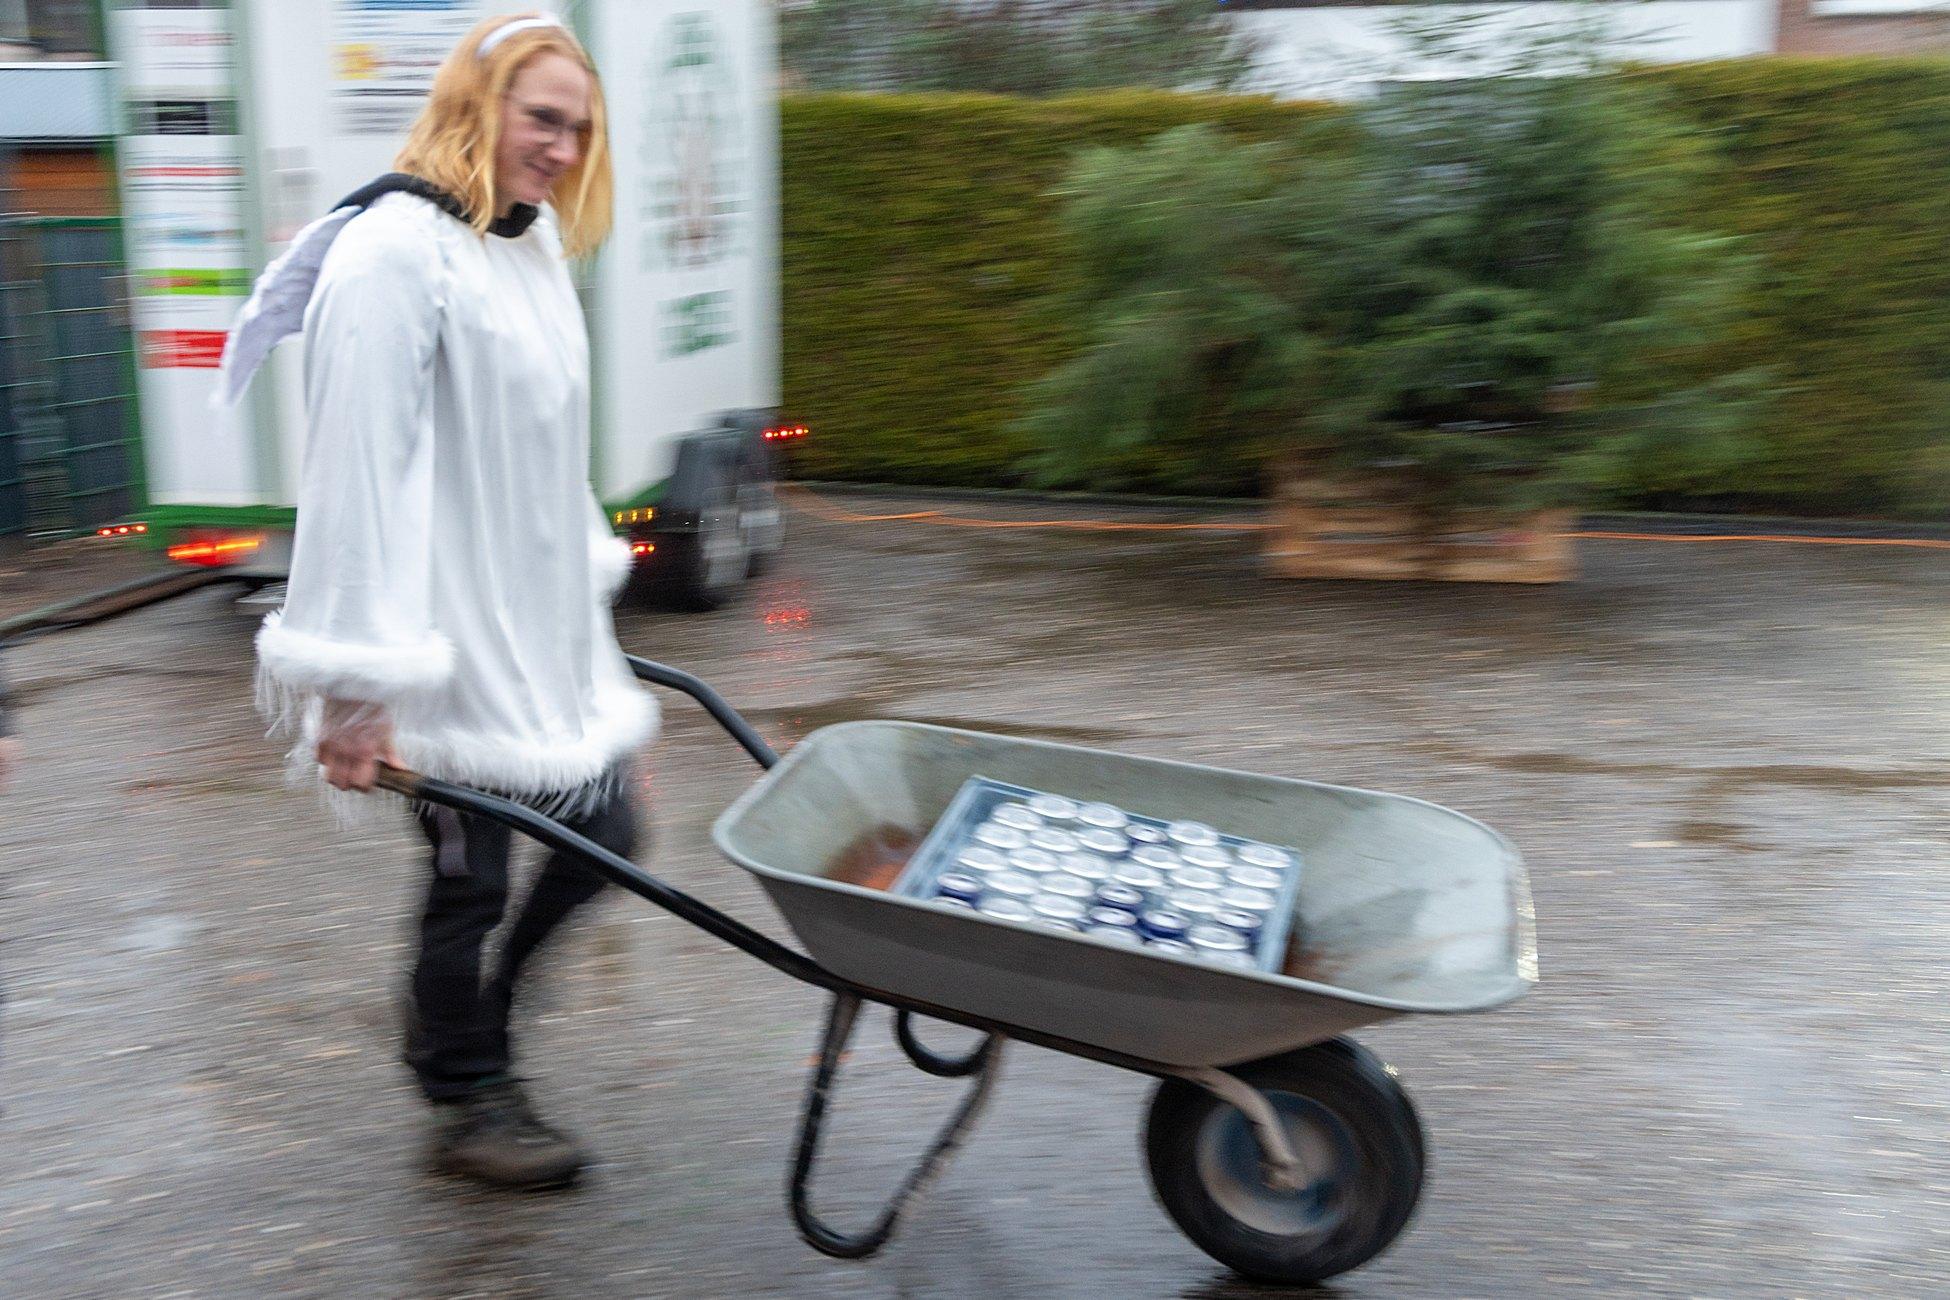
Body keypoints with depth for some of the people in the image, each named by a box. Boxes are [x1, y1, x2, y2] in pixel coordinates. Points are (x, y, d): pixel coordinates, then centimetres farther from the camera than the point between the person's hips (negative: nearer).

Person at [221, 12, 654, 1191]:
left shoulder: (535, 238, 10)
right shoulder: (397, 251, -18)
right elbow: (363, 471, -21)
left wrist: (588, 583, 20)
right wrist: (358, 684, -22)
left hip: (543, 629, 9)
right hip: (455, 642, -9)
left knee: (601, 834, 15)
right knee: (472, 874, 5)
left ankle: (463, 1022, 37)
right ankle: (471, 1104, 28)